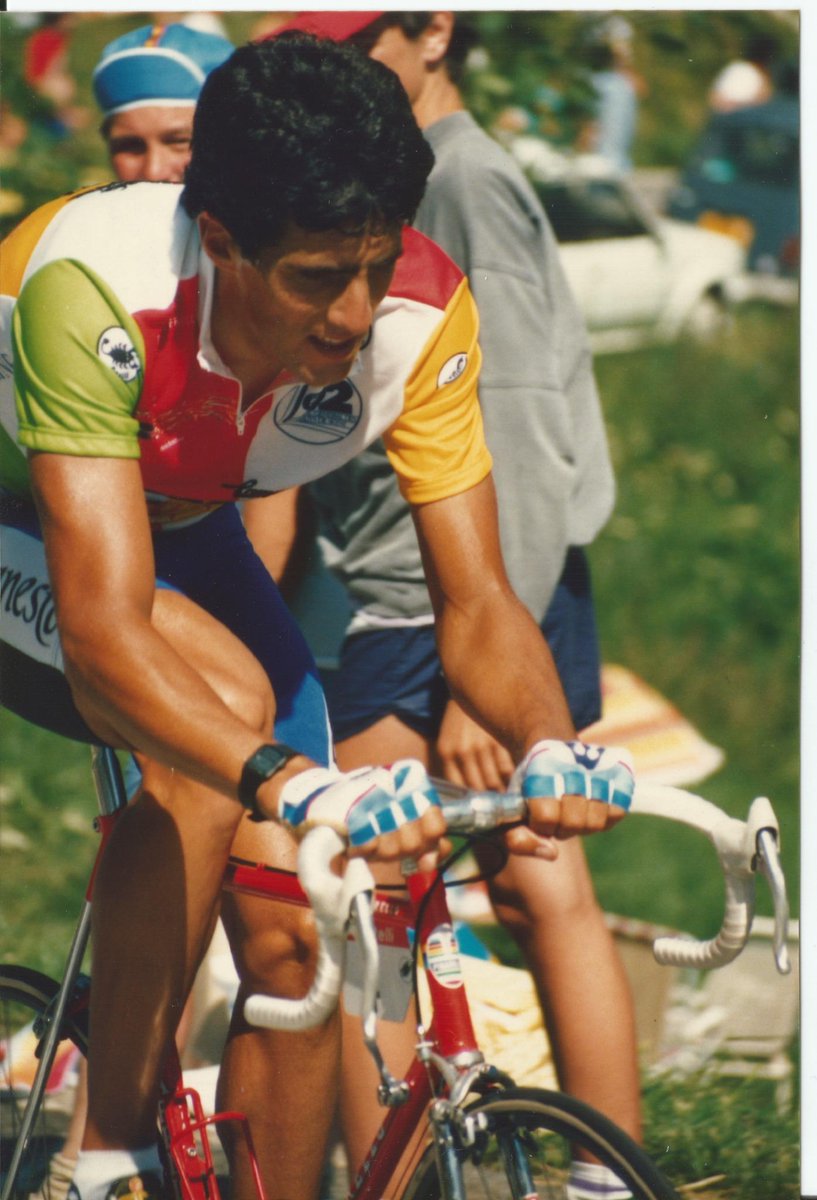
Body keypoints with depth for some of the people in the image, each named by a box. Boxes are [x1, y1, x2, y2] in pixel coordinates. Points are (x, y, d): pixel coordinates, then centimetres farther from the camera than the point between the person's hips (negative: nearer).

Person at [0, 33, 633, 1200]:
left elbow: (477, 599, -23)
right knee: (224, 698, -33)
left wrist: (548, 749, -45)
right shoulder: (94, 286, -41)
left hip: (180, 531, 5)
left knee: (290, 939, -6)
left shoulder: (419, 314, -27)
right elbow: (103, 630, -46)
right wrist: (298, 786, -60)